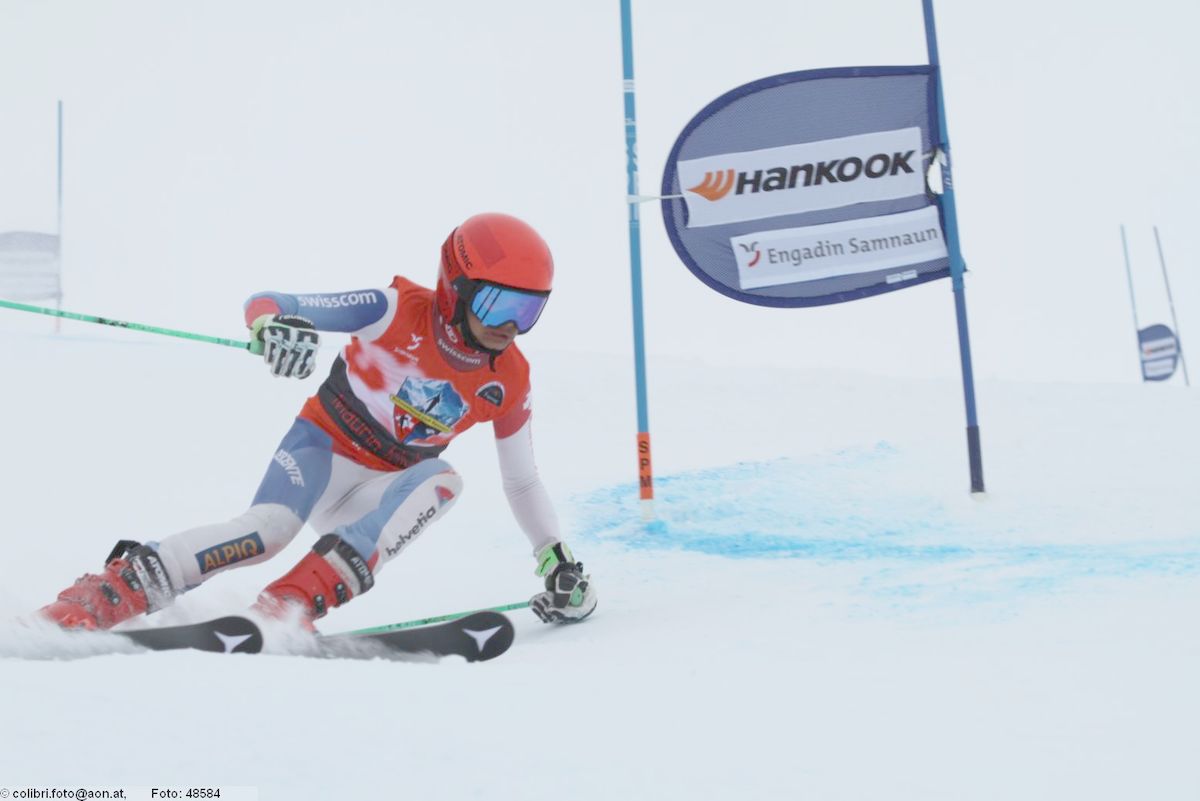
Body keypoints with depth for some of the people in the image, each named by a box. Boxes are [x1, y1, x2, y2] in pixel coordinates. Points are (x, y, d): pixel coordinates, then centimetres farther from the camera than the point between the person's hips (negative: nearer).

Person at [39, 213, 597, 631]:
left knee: (442, 481, -29)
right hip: (322, 448, -4)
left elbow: (523, 482, 8)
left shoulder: (508, 383, -6)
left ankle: (293, 603, -39)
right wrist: (271, 326, -47)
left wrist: (557, 561, 2)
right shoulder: (398, 311, -18)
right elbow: (265, 302, -22)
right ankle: (99, 598, -25)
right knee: (270, 527, -34)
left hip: (379, 494, 4)